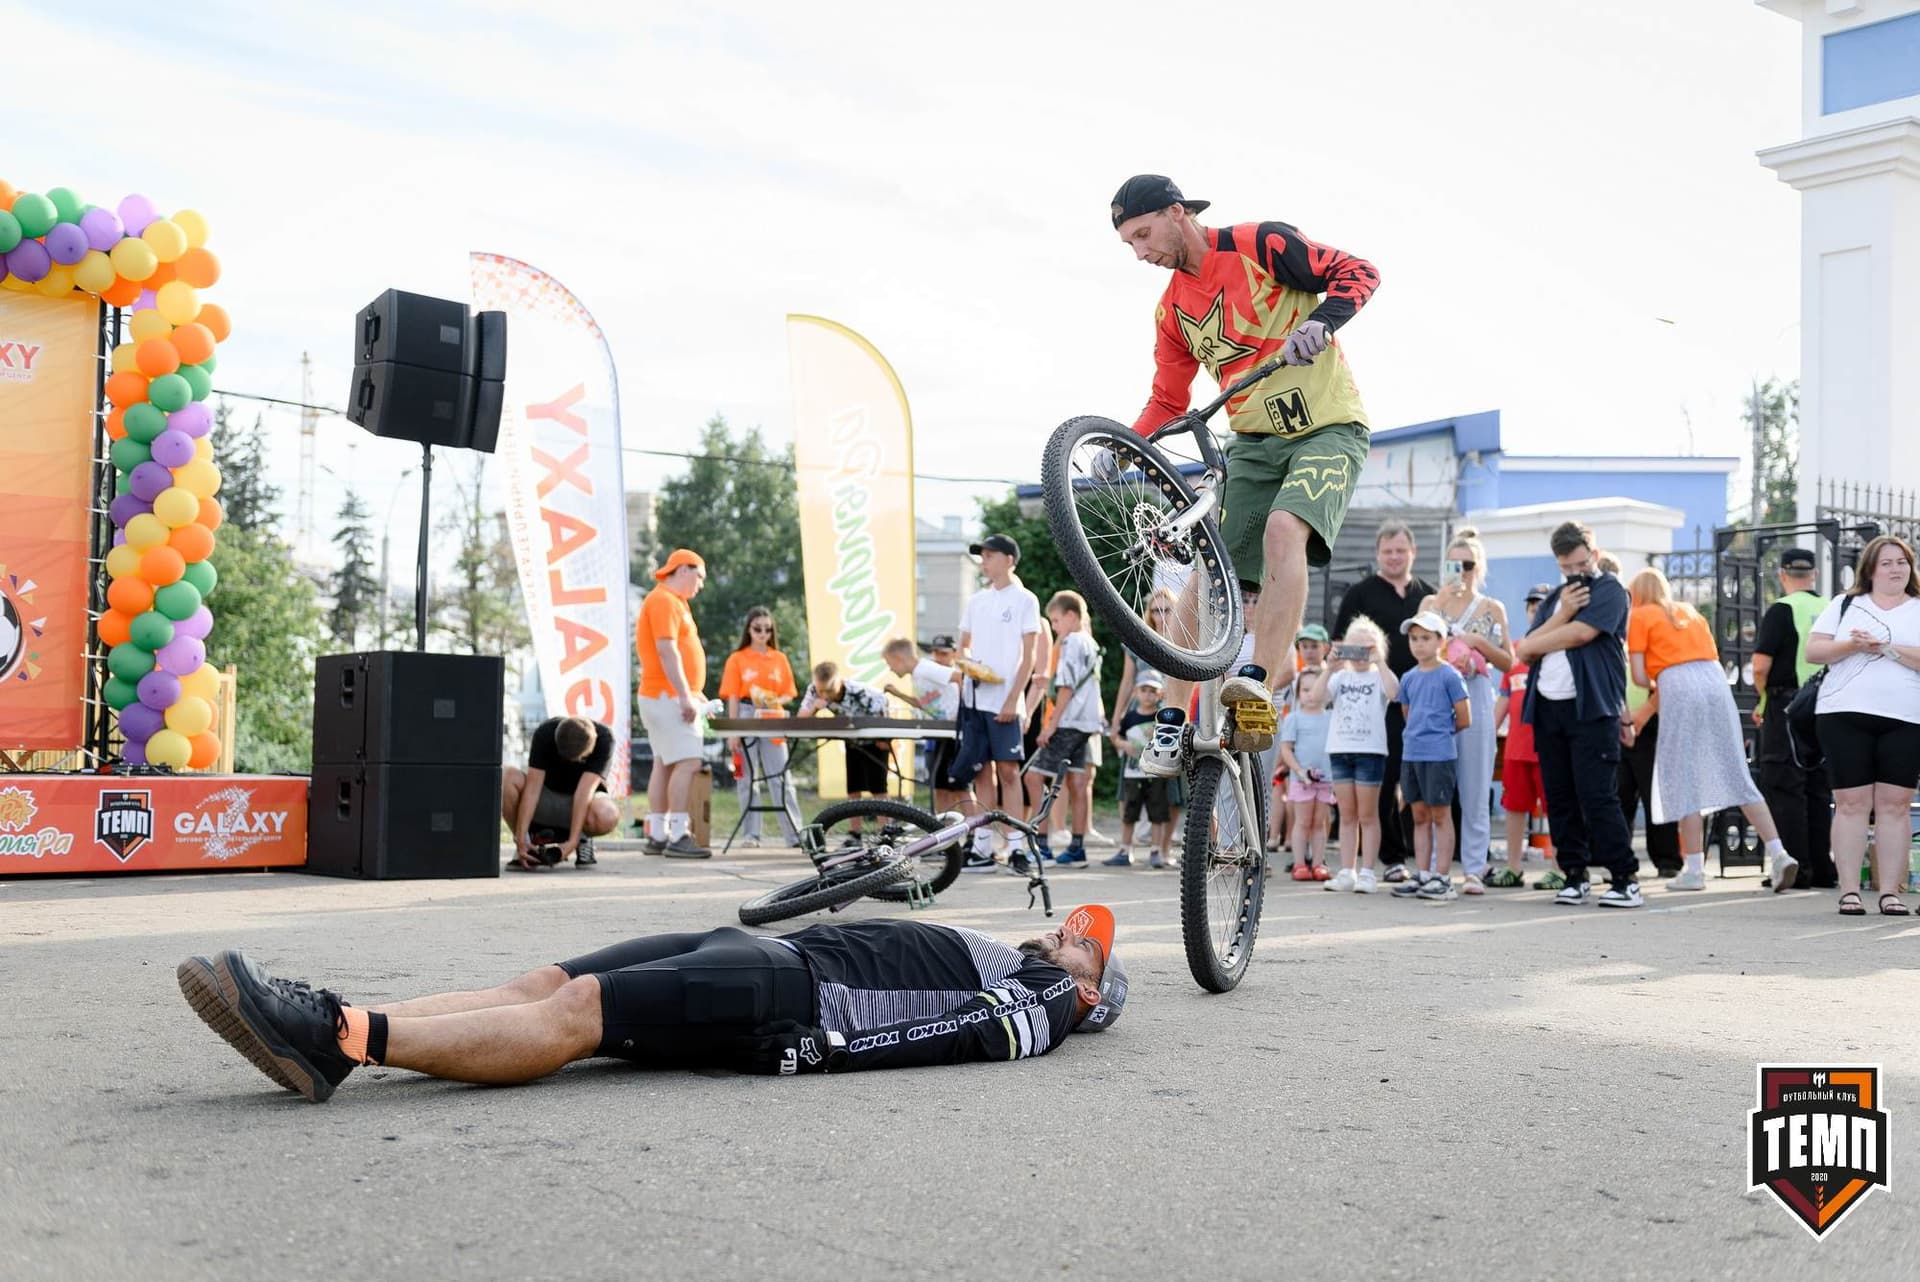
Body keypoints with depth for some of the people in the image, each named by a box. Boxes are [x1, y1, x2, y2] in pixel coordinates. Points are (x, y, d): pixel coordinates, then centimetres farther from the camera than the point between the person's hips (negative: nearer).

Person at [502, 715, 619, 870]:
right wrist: (521, 839, -36)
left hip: (582, 804, -1)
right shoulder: (544, 733, -23)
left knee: (608, 817, -38)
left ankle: (582, 838, -1)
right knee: (506, 777, -31)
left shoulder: (603, 738, -24)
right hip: (546, 798, 1)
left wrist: (572, 841, -38)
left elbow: (584, 792, -31)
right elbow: (532, 788, -28)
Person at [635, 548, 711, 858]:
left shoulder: (673, 602, 20)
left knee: (665, 765, 9)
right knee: (687, 763, -14)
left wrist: (691, 693, 20)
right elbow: (667, 650, -20)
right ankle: (678, 836, -16)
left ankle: (656, 836, 10)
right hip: (668, 696, -11)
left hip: (668, 697, 11)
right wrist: (685, 696, -22)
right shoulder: (664, 600, -12)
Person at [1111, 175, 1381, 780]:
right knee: (1206, 575, -5)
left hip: (1329, 429, -6)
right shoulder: (1172, 309, 10)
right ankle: (1172, 723, 1)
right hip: (1254, 443, 6)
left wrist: (1319, 322, -28)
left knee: (1283, 528, -32)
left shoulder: (1261, 245, -8)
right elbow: (1168, 401, 13)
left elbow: (1358, 273, -10)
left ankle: (1259, 688, -35)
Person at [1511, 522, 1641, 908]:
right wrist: (1562, 614, -4)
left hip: (1591, 708, -6)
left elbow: (1582, 633, -14)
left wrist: (1533, 644, 1)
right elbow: (1525, 652, 9)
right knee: (1559, 798, 6)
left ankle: (1625, 879, -5)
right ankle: (1574, 876, 12)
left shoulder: (1609, 590, 1)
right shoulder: (1553, 598, 20)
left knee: (1596, 796, -10)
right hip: (1547, 708, 6)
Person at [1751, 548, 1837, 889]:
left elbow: (1761, 665, -15)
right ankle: (1822, 869, 14)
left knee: (1785, 790, -2)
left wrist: (1763, 700, 2)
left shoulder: (1782, 610, -10)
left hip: (1787, 706, -6)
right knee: (1819, 790, 11)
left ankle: (1795, 868, -4)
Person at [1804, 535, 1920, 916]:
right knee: (1851, 803, -2)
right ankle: (1849, 891, 2)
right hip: (1845, 715, 0)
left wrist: (1887, 648, -13)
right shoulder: (1844, 604, 14)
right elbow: (1813, 651, 5)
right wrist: (1851, 645, -10)